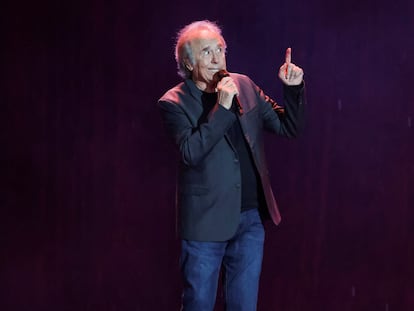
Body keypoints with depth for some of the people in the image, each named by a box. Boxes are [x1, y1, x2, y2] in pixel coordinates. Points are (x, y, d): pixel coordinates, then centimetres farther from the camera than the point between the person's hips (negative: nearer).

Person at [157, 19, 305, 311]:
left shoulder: (244, 86, 4)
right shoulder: (174, 103, -10)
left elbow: (288, 128, 7)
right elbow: (191, 152, -24)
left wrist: (293, 89, -9)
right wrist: (222, 108, -27)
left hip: (251, 218, 4)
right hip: (207, 221, -4)